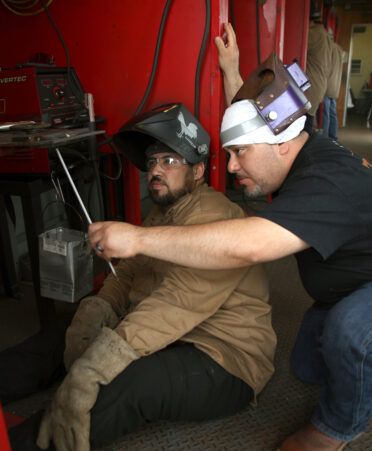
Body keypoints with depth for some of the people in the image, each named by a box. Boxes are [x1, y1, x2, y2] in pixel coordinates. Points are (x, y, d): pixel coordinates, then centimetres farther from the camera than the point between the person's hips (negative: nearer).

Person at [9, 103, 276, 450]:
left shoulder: (215, 217, -19)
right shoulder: (161, 215, 13)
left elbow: (177, 304, -30)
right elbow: (126, 275, 4)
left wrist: (88, 373, -34)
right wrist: (85, 327, -14)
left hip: (226, 362, -8)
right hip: (170, 341, 9)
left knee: (124, 385, -34)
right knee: (59, 336, 0)